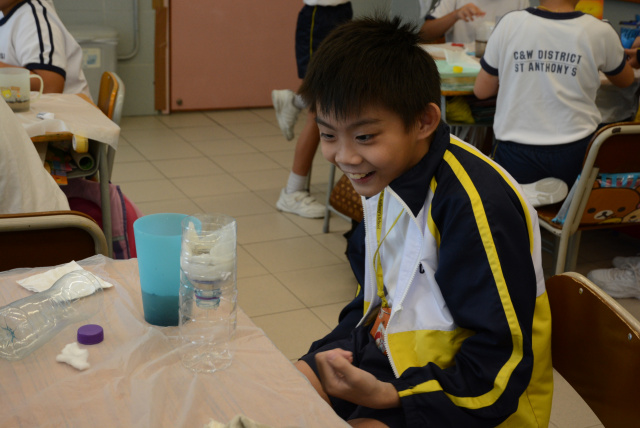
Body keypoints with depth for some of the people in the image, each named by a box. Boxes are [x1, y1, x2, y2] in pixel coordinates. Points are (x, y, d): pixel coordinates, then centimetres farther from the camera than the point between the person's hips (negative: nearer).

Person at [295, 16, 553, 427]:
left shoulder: (477, 205, -29)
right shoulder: (388, 173, -2)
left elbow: (500, 362, -24)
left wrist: (389, 394, -24)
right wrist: (344, 348, 3)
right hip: (392, 351, 8)